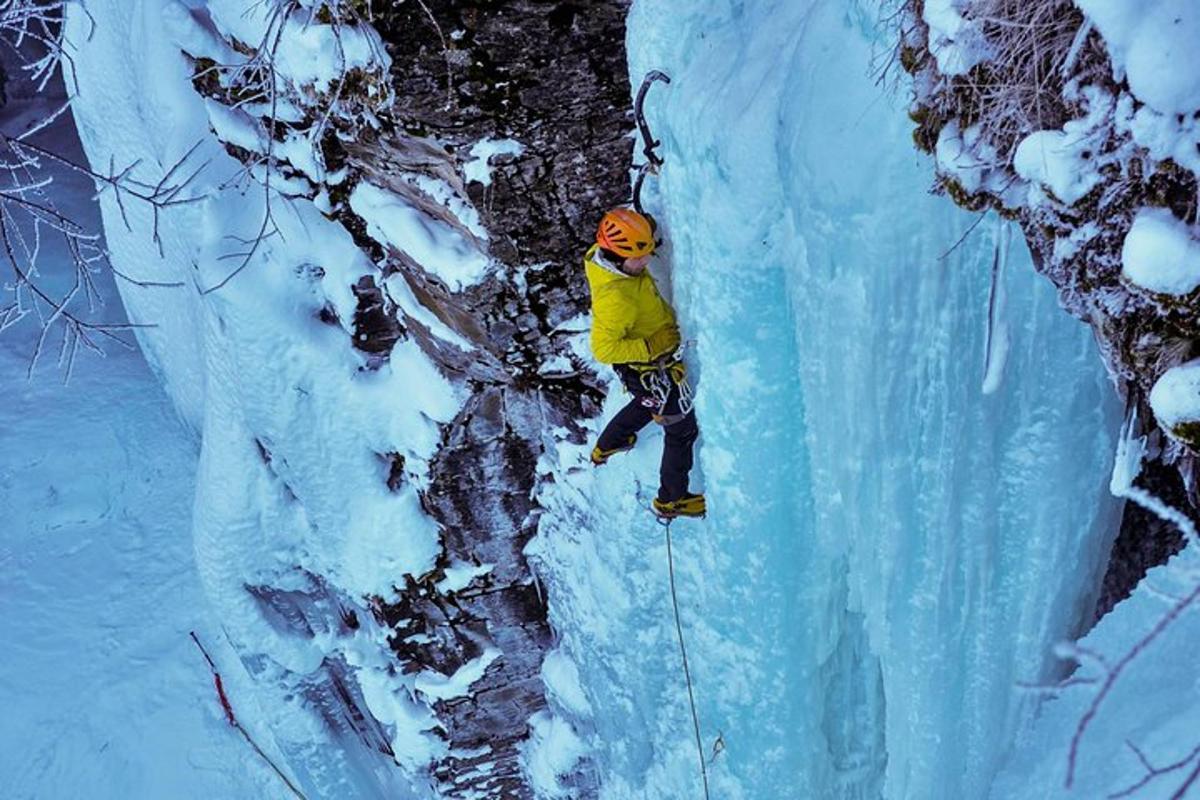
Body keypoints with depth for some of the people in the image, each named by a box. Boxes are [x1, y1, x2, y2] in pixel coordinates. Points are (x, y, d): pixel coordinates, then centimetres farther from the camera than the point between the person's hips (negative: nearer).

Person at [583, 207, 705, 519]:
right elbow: (604, 349, -33)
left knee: (645, 405, 37)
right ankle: (671, 500, 30)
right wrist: (652, 347, -32)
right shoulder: (614, 298, -40)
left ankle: (606, 447, 61)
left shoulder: (602, 254, -14)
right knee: (682, 431, 11)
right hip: (651, 372, -9)